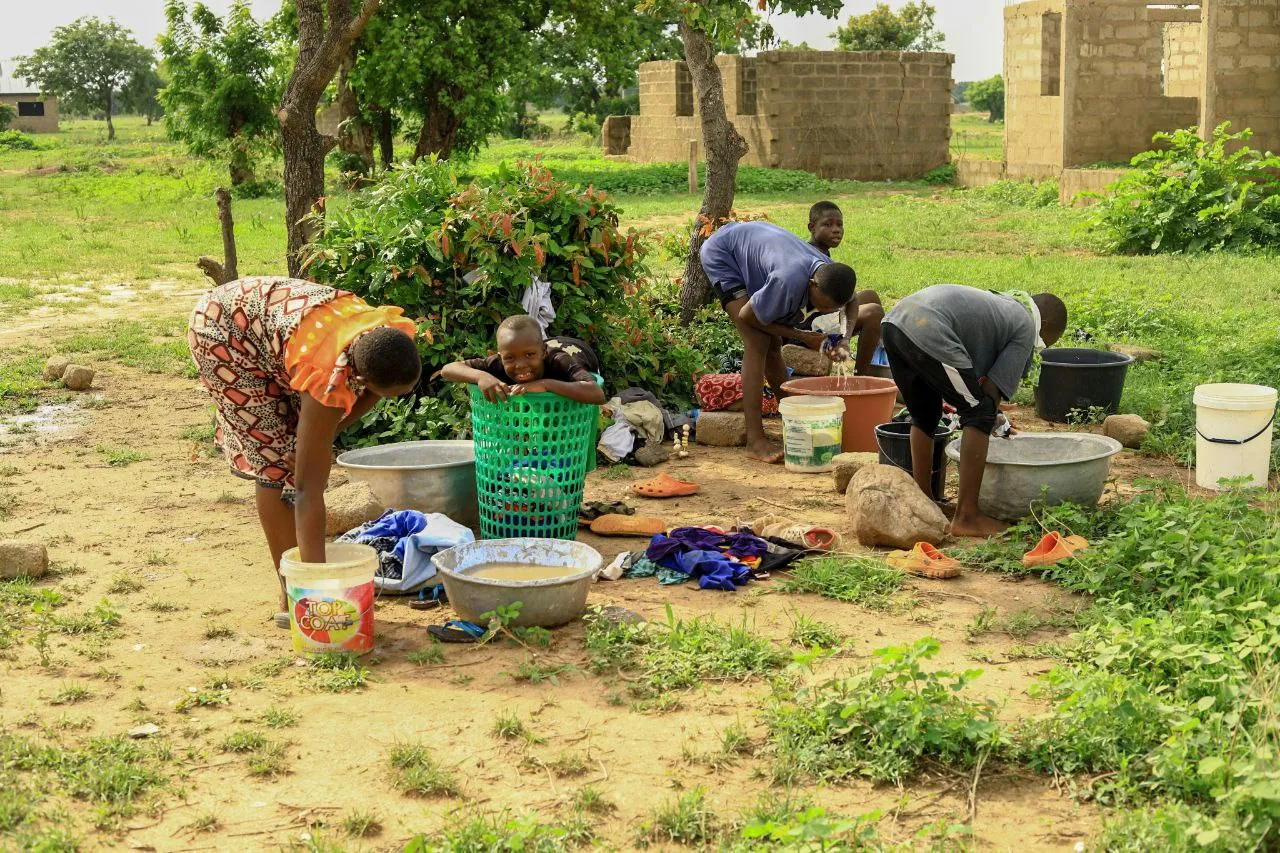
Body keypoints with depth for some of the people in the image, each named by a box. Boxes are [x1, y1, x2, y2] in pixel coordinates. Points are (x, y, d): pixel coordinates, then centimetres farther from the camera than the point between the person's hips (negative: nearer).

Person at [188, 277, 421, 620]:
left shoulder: (399, 335, -24)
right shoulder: (329, 378, -40)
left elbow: (369, 394, 1)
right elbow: (308, 488, -37)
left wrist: (327, 433, -13)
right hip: (223, 328, -7)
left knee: (303, 454, 3)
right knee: (276, 461, -12)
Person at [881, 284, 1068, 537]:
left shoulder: (997, 304, 36)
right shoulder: (1026, 329, 12)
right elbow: (992, 389, 6)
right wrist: (990, 413, 25)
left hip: (895, 320, 9)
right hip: (929, 334, -9)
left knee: (924, 416, 27)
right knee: (980, 413, 3)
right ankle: (967, 517, 2)